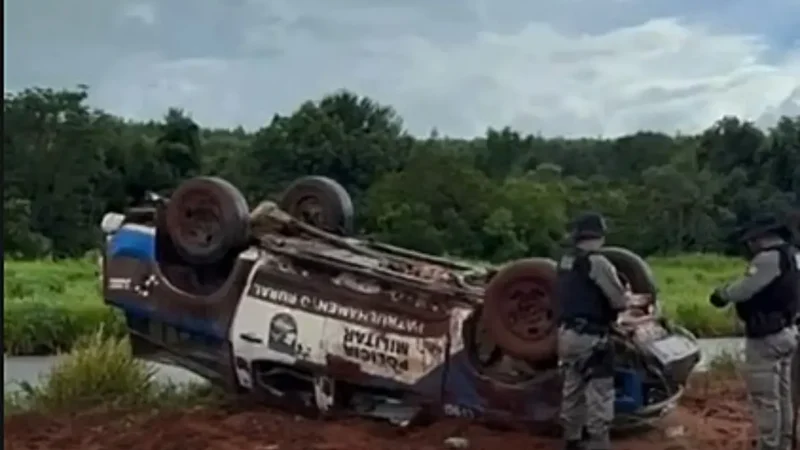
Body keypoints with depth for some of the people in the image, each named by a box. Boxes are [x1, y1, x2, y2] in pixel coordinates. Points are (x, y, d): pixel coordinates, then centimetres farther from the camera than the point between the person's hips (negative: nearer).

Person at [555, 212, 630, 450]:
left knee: (573, 390, 20)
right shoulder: (597, 262, -15)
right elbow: (620, 301, -11)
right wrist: (626, 294, 11)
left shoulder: (565, 261, 9)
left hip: (567, 334, 9)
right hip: (590, 337, -9)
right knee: (599, 395, -4)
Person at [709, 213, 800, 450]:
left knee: (765, 397, -3)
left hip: (766, 336, -10)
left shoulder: (770, 257, -21)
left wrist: (721, 294, -2)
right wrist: (729, 292, 11)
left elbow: (745, 288, -21)